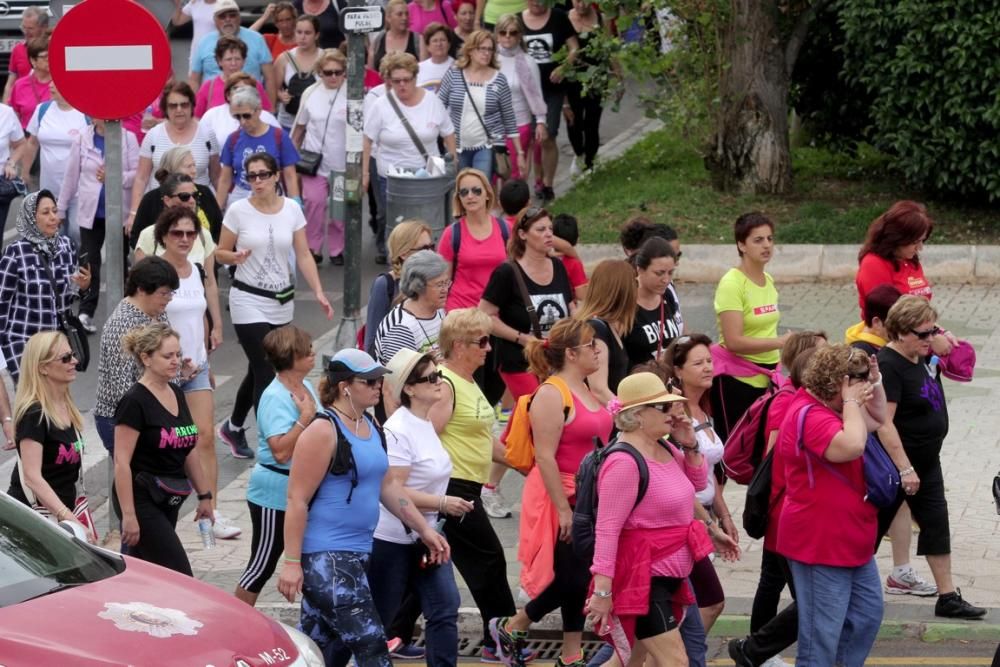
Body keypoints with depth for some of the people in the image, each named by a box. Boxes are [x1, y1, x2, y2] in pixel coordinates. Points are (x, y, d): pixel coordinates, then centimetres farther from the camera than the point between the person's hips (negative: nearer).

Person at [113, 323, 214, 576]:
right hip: (141, 498, -8)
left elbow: (188, 452, 21)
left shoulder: (176, 396, 11)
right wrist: (128, 515, -22)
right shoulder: (135, 402, -14)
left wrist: (204, 495, 20)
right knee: (181, 577, -11)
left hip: (168, 502, 8)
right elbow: (122, 462, -18)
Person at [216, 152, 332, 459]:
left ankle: (233, 427, 38)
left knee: (259, 372, 16)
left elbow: (303, 255, 2)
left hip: (283, 301, 4)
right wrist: (236, 257, -22)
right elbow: (221, 252, 1)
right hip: (249, 300, -4)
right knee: (265, 374, -11)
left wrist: (318, 292, -7)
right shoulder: (238, 211, -7)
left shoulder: (292, 209, 1)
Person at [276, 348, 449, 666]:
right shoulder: (323, 432, -15)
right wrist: (292, 562, -19)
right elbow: (297, 500, -16)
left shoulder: (371, 427, 12)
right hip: (325, 557, -9)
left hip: (357, 554, 9)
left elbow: (387, 484, 21)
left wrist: (424, 529, 16)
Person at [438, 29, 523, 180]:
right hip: (457, 147, 2)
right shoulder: (453, 75, 0)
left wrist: (519, 152, 3)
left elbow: (509, 119, 3)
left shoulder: (499, 80, -1)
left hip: (487, 147, -2)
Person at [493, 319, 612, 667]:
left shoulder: (589, 390, 11)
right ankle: (510, 627, 12)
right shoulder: (551, 395, -16)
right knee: (572, 578, -5)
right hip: (563, 497, -8)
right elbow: (545, 457, -20)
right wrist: (564, 509, -23)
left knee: (581, 578, 10)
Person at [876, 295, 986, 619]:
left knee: (936, 524, 8)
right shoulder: (887, 366, -22)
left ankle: (948, 597, 11)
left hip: (926, 463, 9)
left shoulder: (922, 359, 4)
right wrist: (904, 469, -28)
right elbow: (884, 423, -27)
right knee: (873, 528, 3)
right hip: (895, 464, -9)